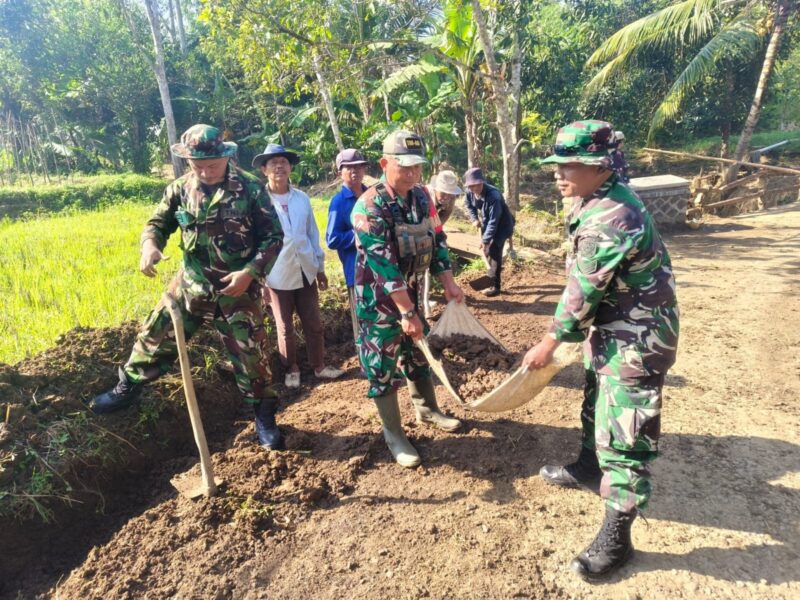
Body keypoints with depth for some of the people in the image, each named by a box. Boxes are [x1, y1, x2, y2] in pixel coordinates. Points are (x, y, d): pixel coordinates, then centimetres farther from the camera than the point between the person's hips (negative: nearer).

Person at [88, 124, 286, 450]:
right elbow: (158, 222, 11)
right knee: (155, 335, 13)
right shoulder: (180, 189, -1)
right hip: (190, 286, 4)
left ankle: (264, 417, 22)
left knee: (247, 354, 4)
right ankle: (127, 388, 39)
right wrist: (150, 246, -13)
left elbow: (273, 237, -9)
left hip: (237, 289, -3)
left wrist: (250, 273, -20)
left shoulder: (250, 188, -11)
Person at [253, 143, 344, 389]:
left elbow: (313, 233, 9)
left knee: (314, 324, 12)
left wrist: (320, 267, 11)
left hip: (306, 271, 3)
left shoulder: (302, 198, 3)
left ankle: (319, 365, 29)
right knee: (285, 327, 11)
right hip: (277, 274, -3)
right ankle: (291, 369, 29)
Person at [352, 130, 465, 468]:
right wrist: (407, 312, -29)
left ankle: (427, 410, 42)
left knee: (419, 353, 20)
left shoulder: (421, 197, 0)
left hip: (411, 292, 7)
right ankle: (394, 436, 20)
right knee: (383, 367, 4)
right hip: (379, 300, -7)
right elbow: (383, 264, -28)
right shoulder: (369, 207, -23)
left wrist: (448, 283, -3)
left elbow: (435, 240, 7)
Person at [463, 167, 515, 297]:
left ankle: (495, 286, -2)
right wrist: (474, 219, -2)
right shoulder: (470, 193, -14)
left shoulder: (493, 196, -36)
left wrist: (486, 240, -33)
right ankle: (495, 270, 37)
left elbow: (493, 221, -33)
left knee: (494, 252, -10)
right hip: (487, 223, 7)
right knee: (486, 250, 14)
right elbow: (468, 204, 11)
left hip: (501, 225, -7)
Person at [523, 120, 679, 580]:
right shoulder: (598, 201, 4)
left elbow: (584, 289, -24)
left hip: (637, 337, -10)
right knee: (597, 404, 26)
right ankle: (589, 469, 49)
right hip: (610, 327, 11)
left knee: (625, 435, -2)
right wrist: (570, 333, 16)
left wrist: (551, 342, -13)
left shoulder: (612, 218, -29)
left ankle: (616, 538, 11)